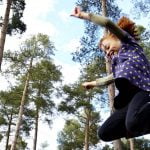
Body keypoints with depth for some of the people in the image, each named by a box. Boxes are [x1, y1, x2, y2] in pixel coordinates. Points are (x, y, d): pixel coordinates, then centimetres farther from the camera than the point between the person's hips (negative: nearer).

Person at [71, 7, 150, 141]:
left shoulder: (128, 42, 17)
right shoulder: (117, 59, 36)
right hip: (130, 97, 10)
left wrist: (84, 15, 12)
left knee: (133, 123, -41)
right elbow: (113, 77, 53)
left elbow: (108, 23, 2)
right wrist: (93, 83, 68)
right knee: (104, 133, 1)